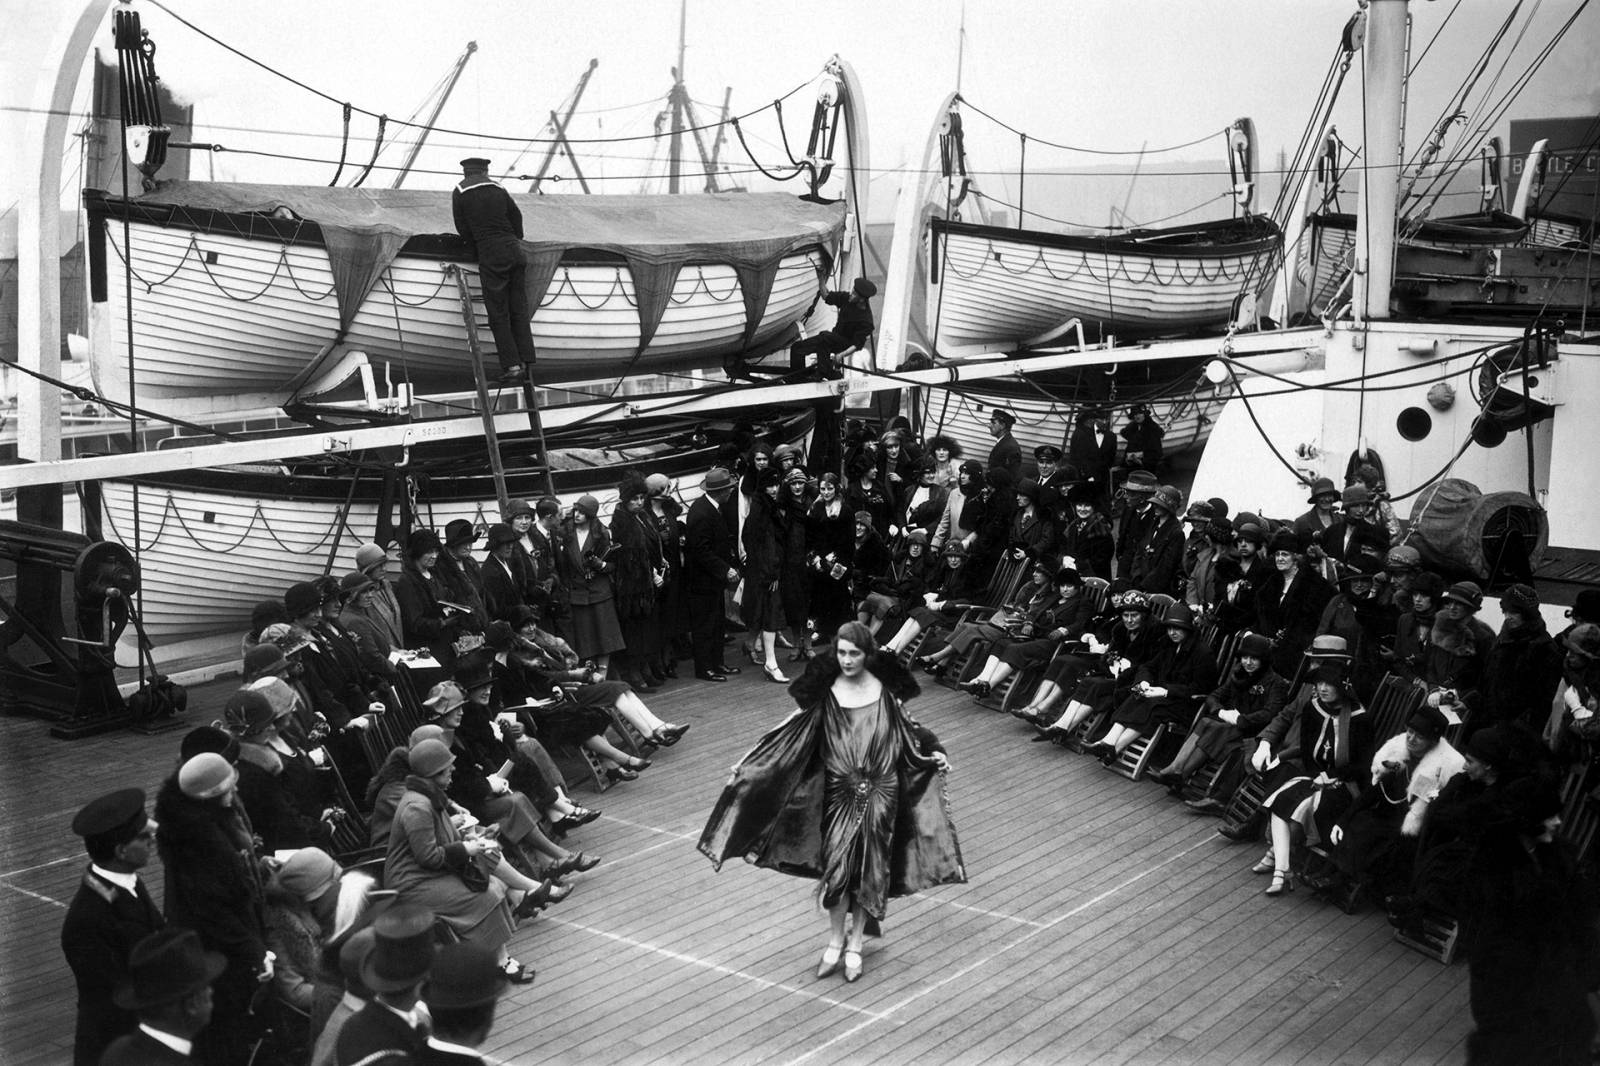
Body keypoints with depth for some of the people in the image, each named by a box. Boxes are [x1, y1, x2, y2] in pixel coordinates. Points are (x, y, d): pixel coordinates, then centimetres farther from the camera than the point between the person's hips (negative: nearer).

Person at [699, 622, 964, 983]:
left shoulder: (886, 692, -1)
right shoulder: (824, 696, -3)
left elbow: (909, 728, 11)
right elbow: (790, 733, -3)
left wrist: (935, 751, -3)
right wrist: (748, 762, -8)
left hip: (880, 793, 1)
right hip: (839, 793, 0)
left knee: (870, 869, 3)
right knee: (838, 865, -8)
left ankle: (854, 944, 17)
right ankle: (835, 941, 10)